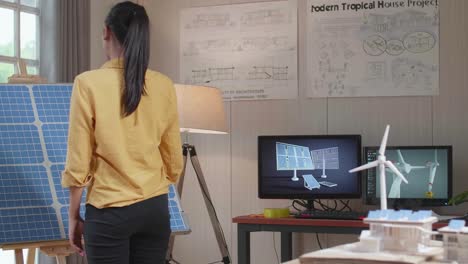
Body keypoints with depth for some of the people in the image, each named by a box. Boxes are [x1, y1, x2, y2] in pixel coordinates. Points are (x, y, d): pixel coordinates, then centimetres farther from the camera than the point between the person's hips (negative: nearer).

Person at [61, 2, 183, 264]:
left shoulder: (89, 83, -10)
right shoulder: (164, 86, 0)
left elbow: (78, 163, -8)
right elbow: (174, 161, 8)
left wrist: (74, 216, 3)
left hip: (109, 212, -4)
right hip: (156, 209, 4)